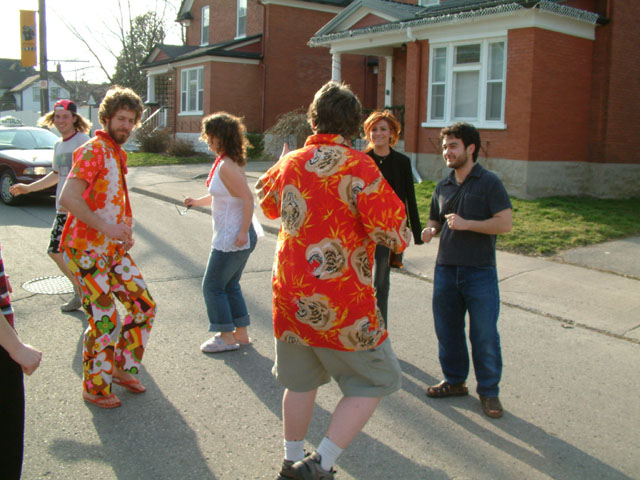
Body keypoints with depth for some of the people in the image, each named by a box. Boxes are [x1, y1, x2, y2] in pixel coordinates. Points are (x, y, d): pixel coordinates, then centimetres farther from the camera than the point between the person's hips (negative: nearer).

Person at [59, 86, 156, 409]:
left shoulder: (118, 153, 14)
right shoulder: (93, 150, -15)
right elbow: (68, 198, -28)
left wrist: (125, 232, 11)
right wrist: (106, 227, -28)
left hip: (115, 249, 9)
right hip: (89, 251, -9)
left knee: (143, 306, 10)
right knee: (104, 322, -3)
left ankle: (122, 368, 27)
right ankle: (94, 388, 16)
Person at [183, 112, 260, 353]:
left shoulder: (227, 166, -20)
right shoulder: (225, 162, 10)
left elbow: (248, 198, -26)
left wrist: (243, 232, -26)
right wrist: (198, 201, 20)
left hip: (231, 238, -10)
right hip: (231, 236, 10)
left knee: (213, 286, 3)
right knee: (230, 285, 18)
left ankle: (226, 338, 12)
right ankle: (241, 333, 27)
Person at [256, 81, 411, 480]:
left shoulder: (290, 163, 4)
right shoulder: (358, 166, -14)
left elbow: (268, 205, 25)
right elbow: (392, 231, -19)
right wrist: (399, 236, 4)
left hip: (290, 294, 7)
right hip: (342, 300, -6)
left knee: (301, 382, 22)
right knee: (373, 382, 10)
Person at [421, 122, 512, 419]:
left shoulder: (489, 183, -5)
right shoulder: (443, 187, 12)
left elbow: (505, 223, -12)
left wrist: (466, 224, -18)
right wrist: (430, 231, -1)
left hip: (480, 271, -5)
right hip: (446, 269, 5)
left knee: (484, 335, 1)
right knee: (447, 330, 12)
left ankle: (489, 390, 17)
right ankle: (454, 380, 29)